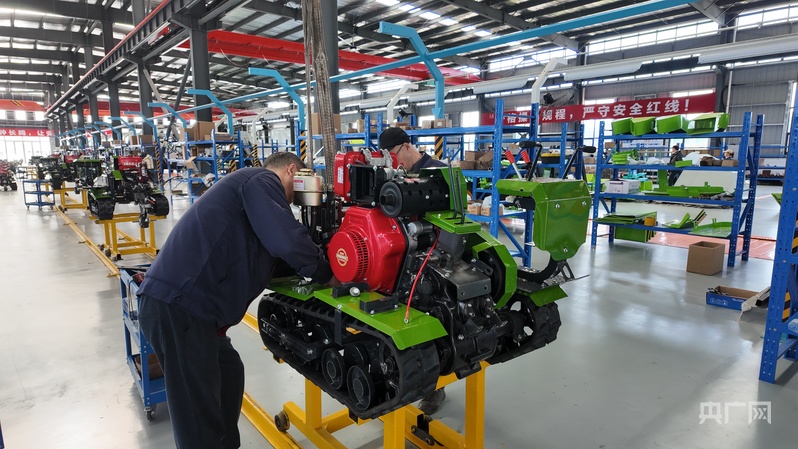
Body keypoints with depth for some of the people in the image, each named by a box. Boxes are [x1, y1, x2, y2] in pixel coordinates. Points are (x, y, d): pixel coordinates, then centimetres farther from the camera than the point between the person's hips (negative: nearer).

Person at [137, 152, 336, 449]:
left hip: (182, 302, 10)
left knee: (229, 371, 22)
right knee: (199, 408, 0)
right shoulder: (261, 180, -7)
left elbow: (270, 259, 22)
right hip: (176, 306, -10)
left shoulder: (252, 189, 24)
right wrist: (326, 274, -5)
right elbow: (287, 243, -21)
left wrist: (315, 262, 11)